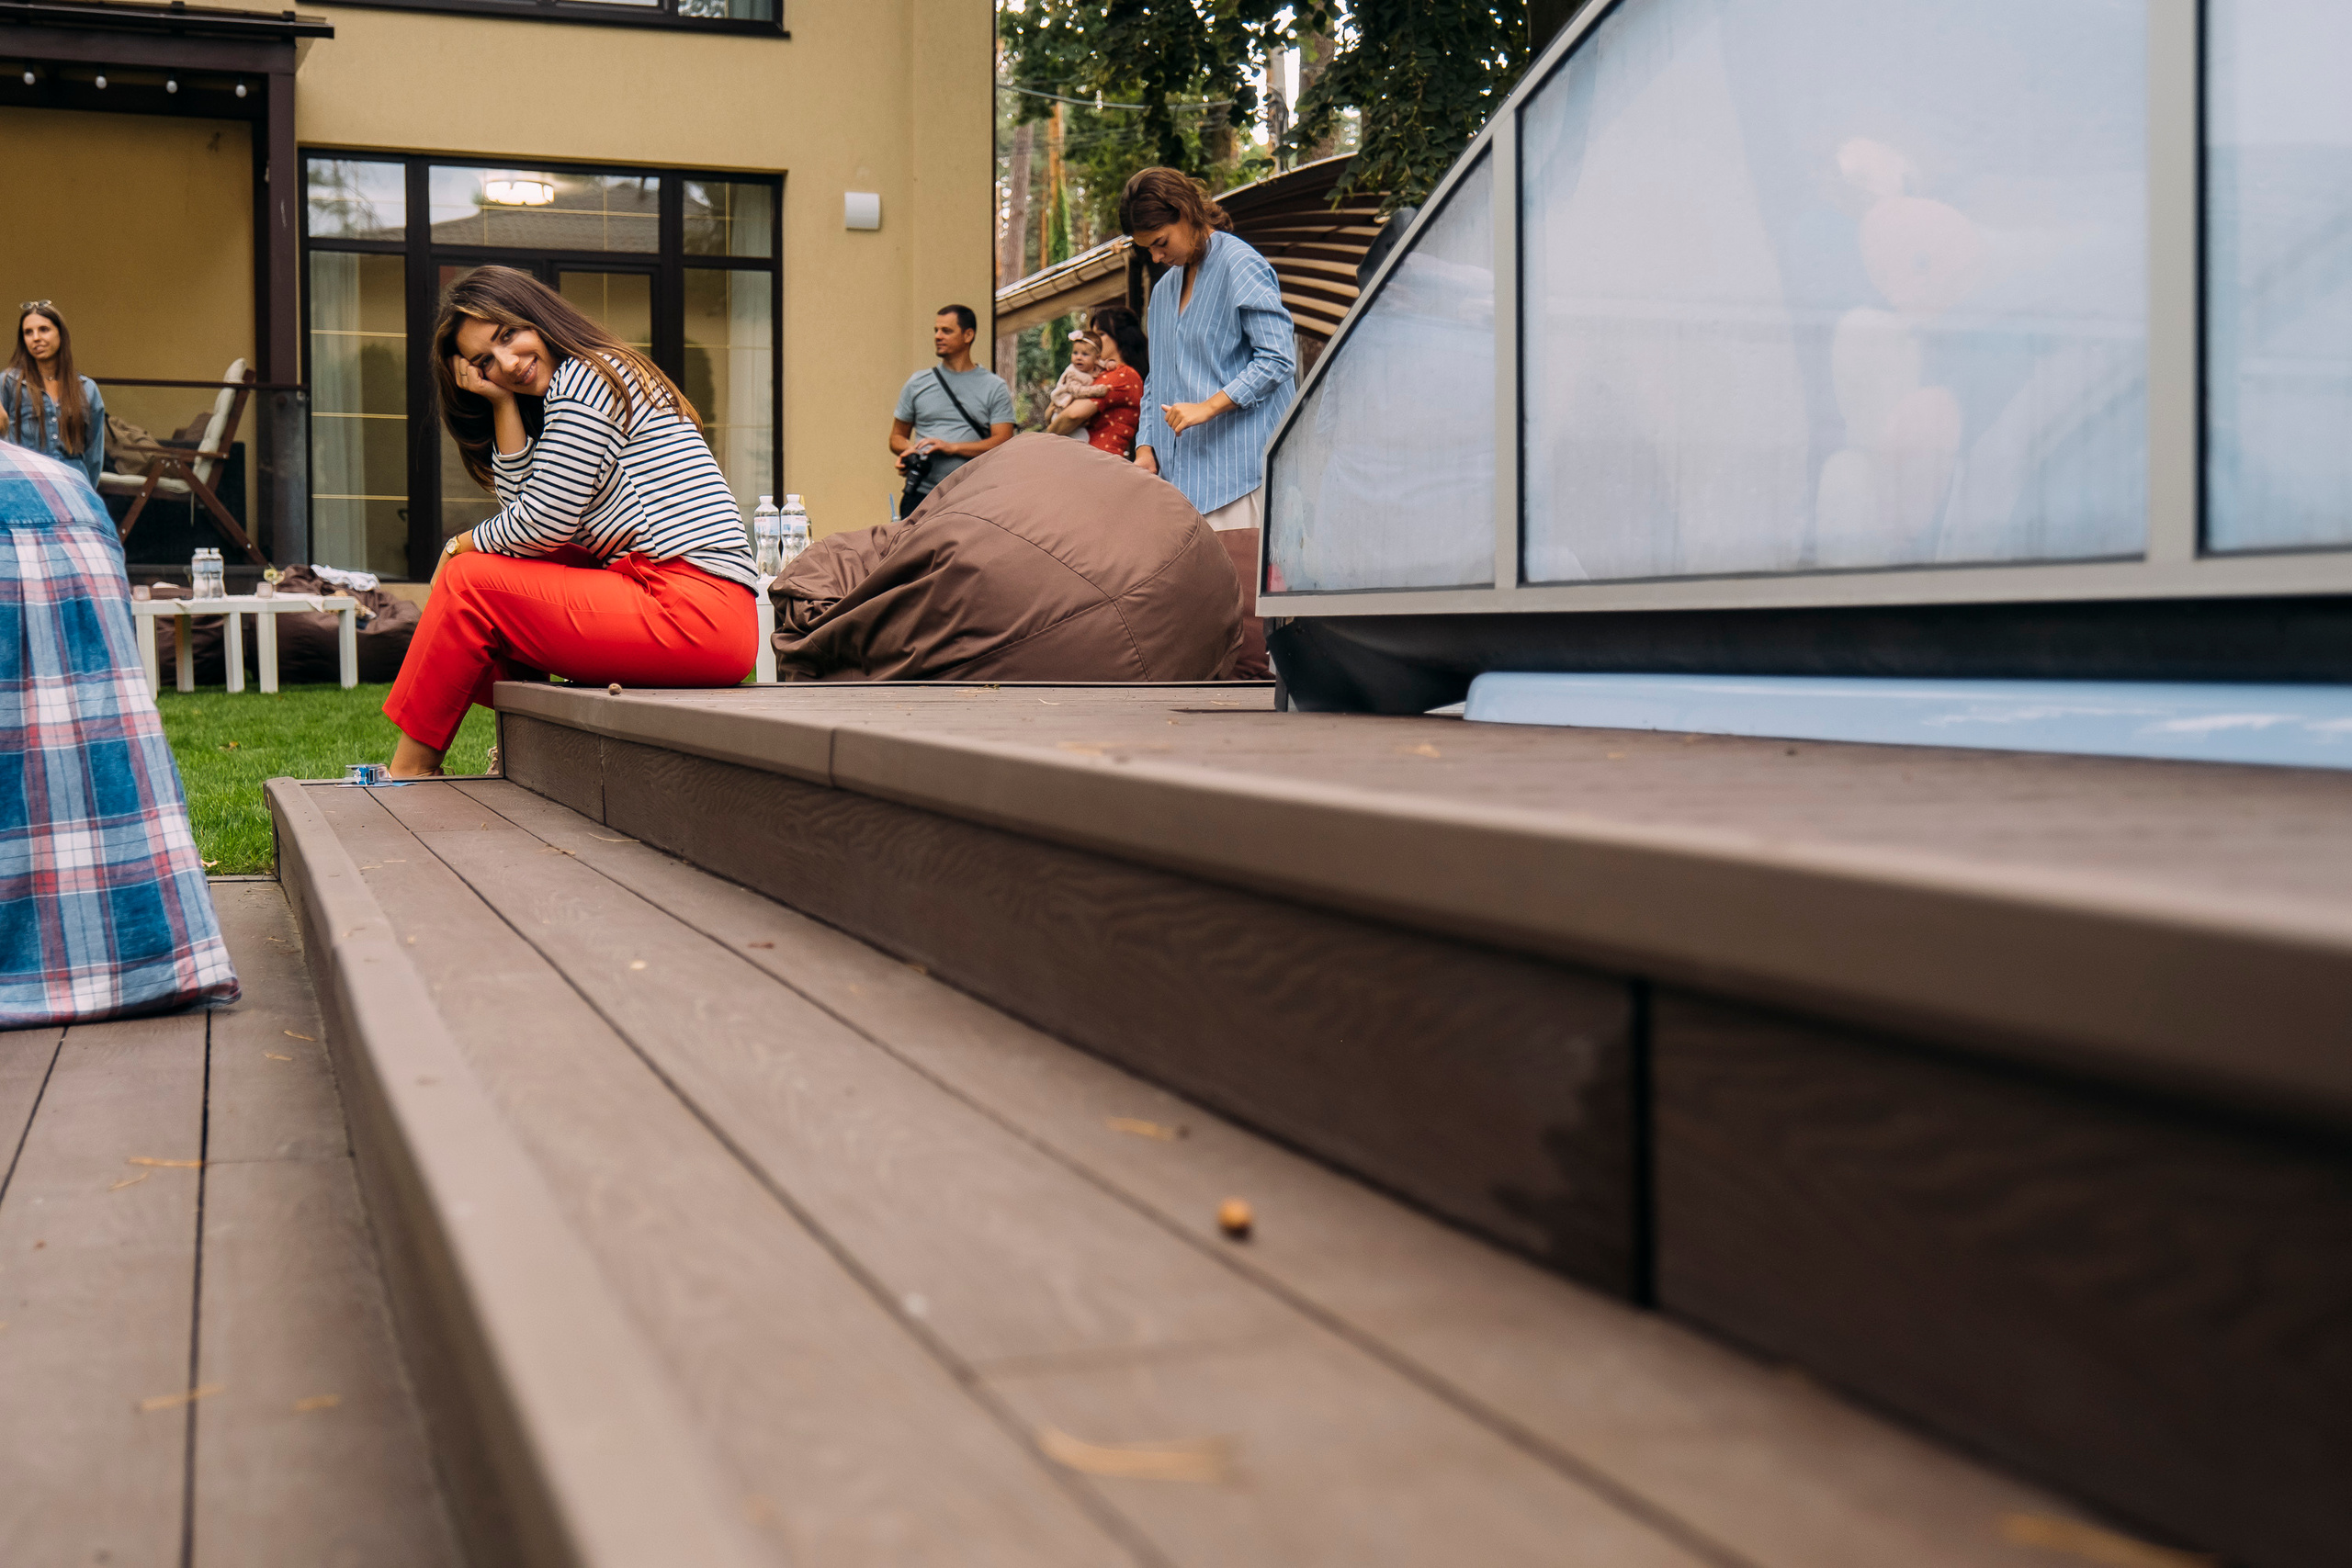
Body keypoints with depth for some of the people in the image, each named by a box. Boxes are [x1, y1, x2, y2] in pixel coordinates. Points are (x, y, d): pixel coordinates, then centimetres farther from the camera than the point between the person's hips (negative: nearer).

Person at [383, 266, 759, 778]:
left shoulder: (583, 376, -5)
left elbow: (542, 523, -8)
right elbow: (519, 499, 14)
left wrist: (460, 547, 9)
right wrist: (503, 403, 10)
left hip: (690, 610, -10)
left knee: (469, 581, -3)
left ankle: (406, 774, 10)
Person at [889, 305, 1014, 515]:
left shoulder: (994, 387, 8)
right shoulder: (917, 383, 16)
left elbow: (1002, 442, -2)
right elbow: (897, 436, 21)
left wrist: (951, 447, -11)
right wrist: (909, 451, -4)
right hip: (920, 495, 2)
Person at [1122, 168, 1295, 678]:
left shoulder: (1241, 266, -3)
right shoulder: (1164, 289, 21)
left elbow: (1277, 358, -9)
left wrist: (1209, 406, -16)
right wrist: (1147, 449, 9)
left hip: (1240, 462, -7)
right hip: (1183, 472, 7)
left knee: (1239, 589, -13)